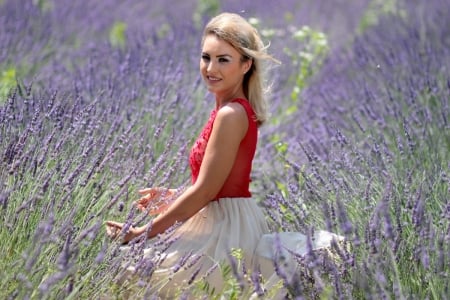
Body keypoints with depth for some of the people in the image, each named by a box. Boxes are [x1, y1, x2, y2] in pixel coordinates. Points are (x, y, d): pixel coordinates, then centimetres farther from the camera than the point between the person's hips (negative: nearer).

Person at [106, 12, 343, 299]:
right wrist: (173, 197, 10)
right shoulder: (238, 109, 9)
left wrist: (143, 232, -14)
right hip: (231, 221, 9)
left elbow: (205, 191, -19)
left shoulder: (231, 114, -19)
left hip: (224, 226, -9)